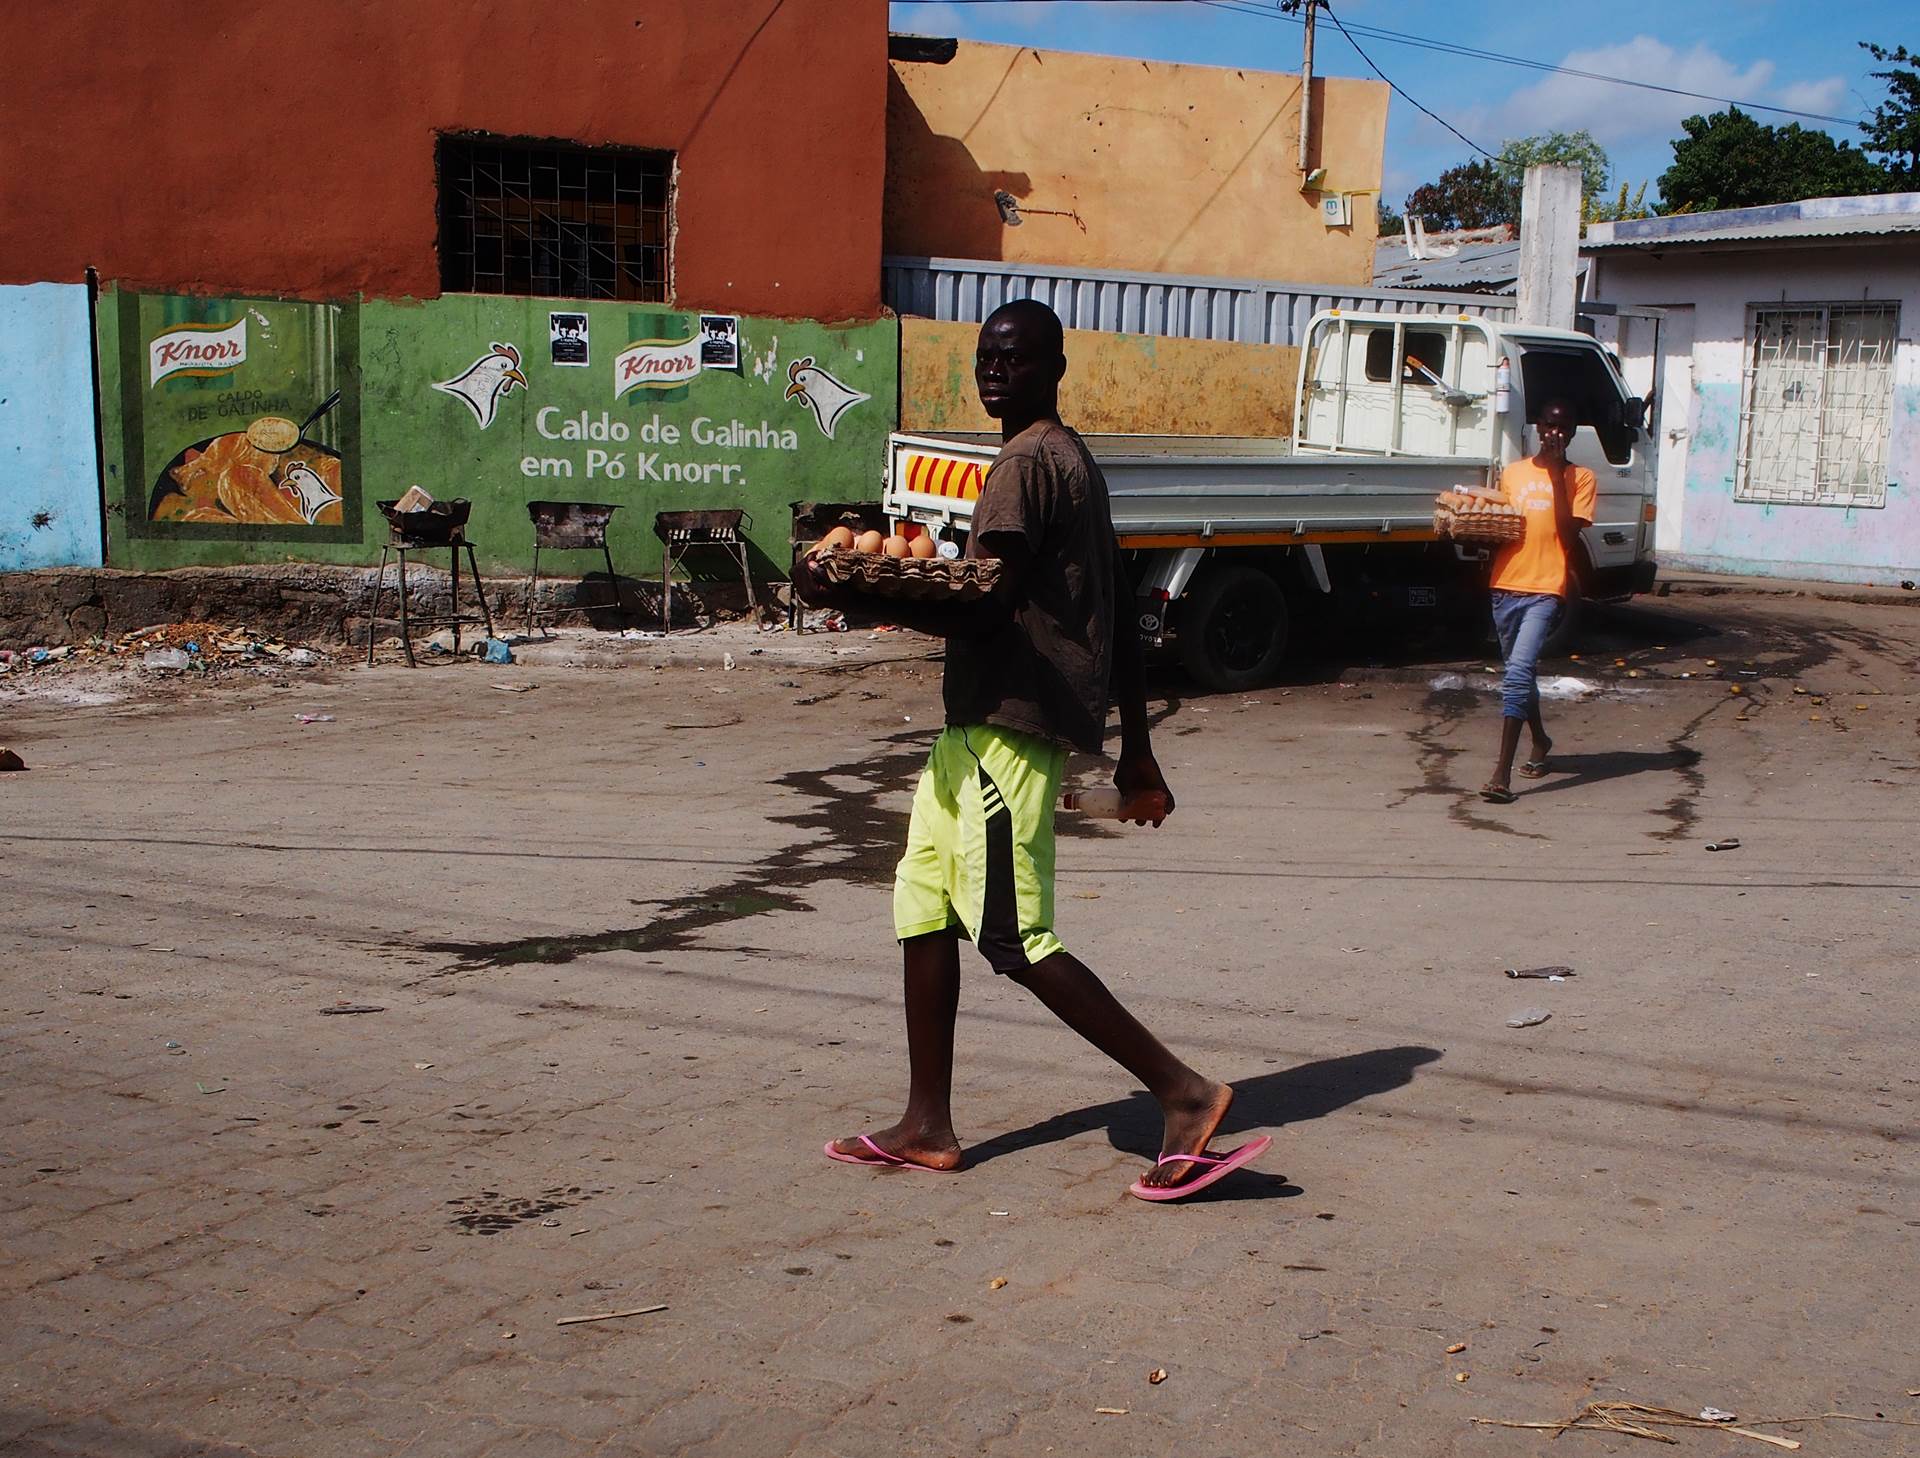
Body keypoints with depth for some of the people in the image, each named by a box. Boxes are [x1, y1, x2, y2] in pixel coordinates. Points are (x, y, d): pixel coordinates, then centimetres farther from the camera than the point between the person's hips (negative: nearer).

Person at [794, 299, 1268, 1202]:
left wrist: (850, 597, -19)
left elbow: (984, 612, -22)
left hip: (1009, 725, -10)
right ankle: (928, 1125, 18)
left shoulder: (1026, 463, -13)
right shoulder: (1072, 461, 19)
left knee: (1016, 939, -8)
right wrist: (1135, 748, 21)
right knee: (924, 901, 12)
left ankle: (1184, 1092, -3)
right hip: (985, 722, 10)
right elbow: (1118, 616, 19)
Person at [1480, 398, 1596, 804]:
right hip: (1506, 586, 5)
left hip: (1546, 590, -5)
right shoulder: (1512, 473, 14)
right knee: (1521, 672, 19)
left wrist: (1557, 474, -11)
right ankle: (1540, 742, 44)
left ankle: (1502, 773, -23)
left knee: (1518, 673, -20)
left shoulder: (1580, 478, 2)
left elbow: (1569, 533, -9)